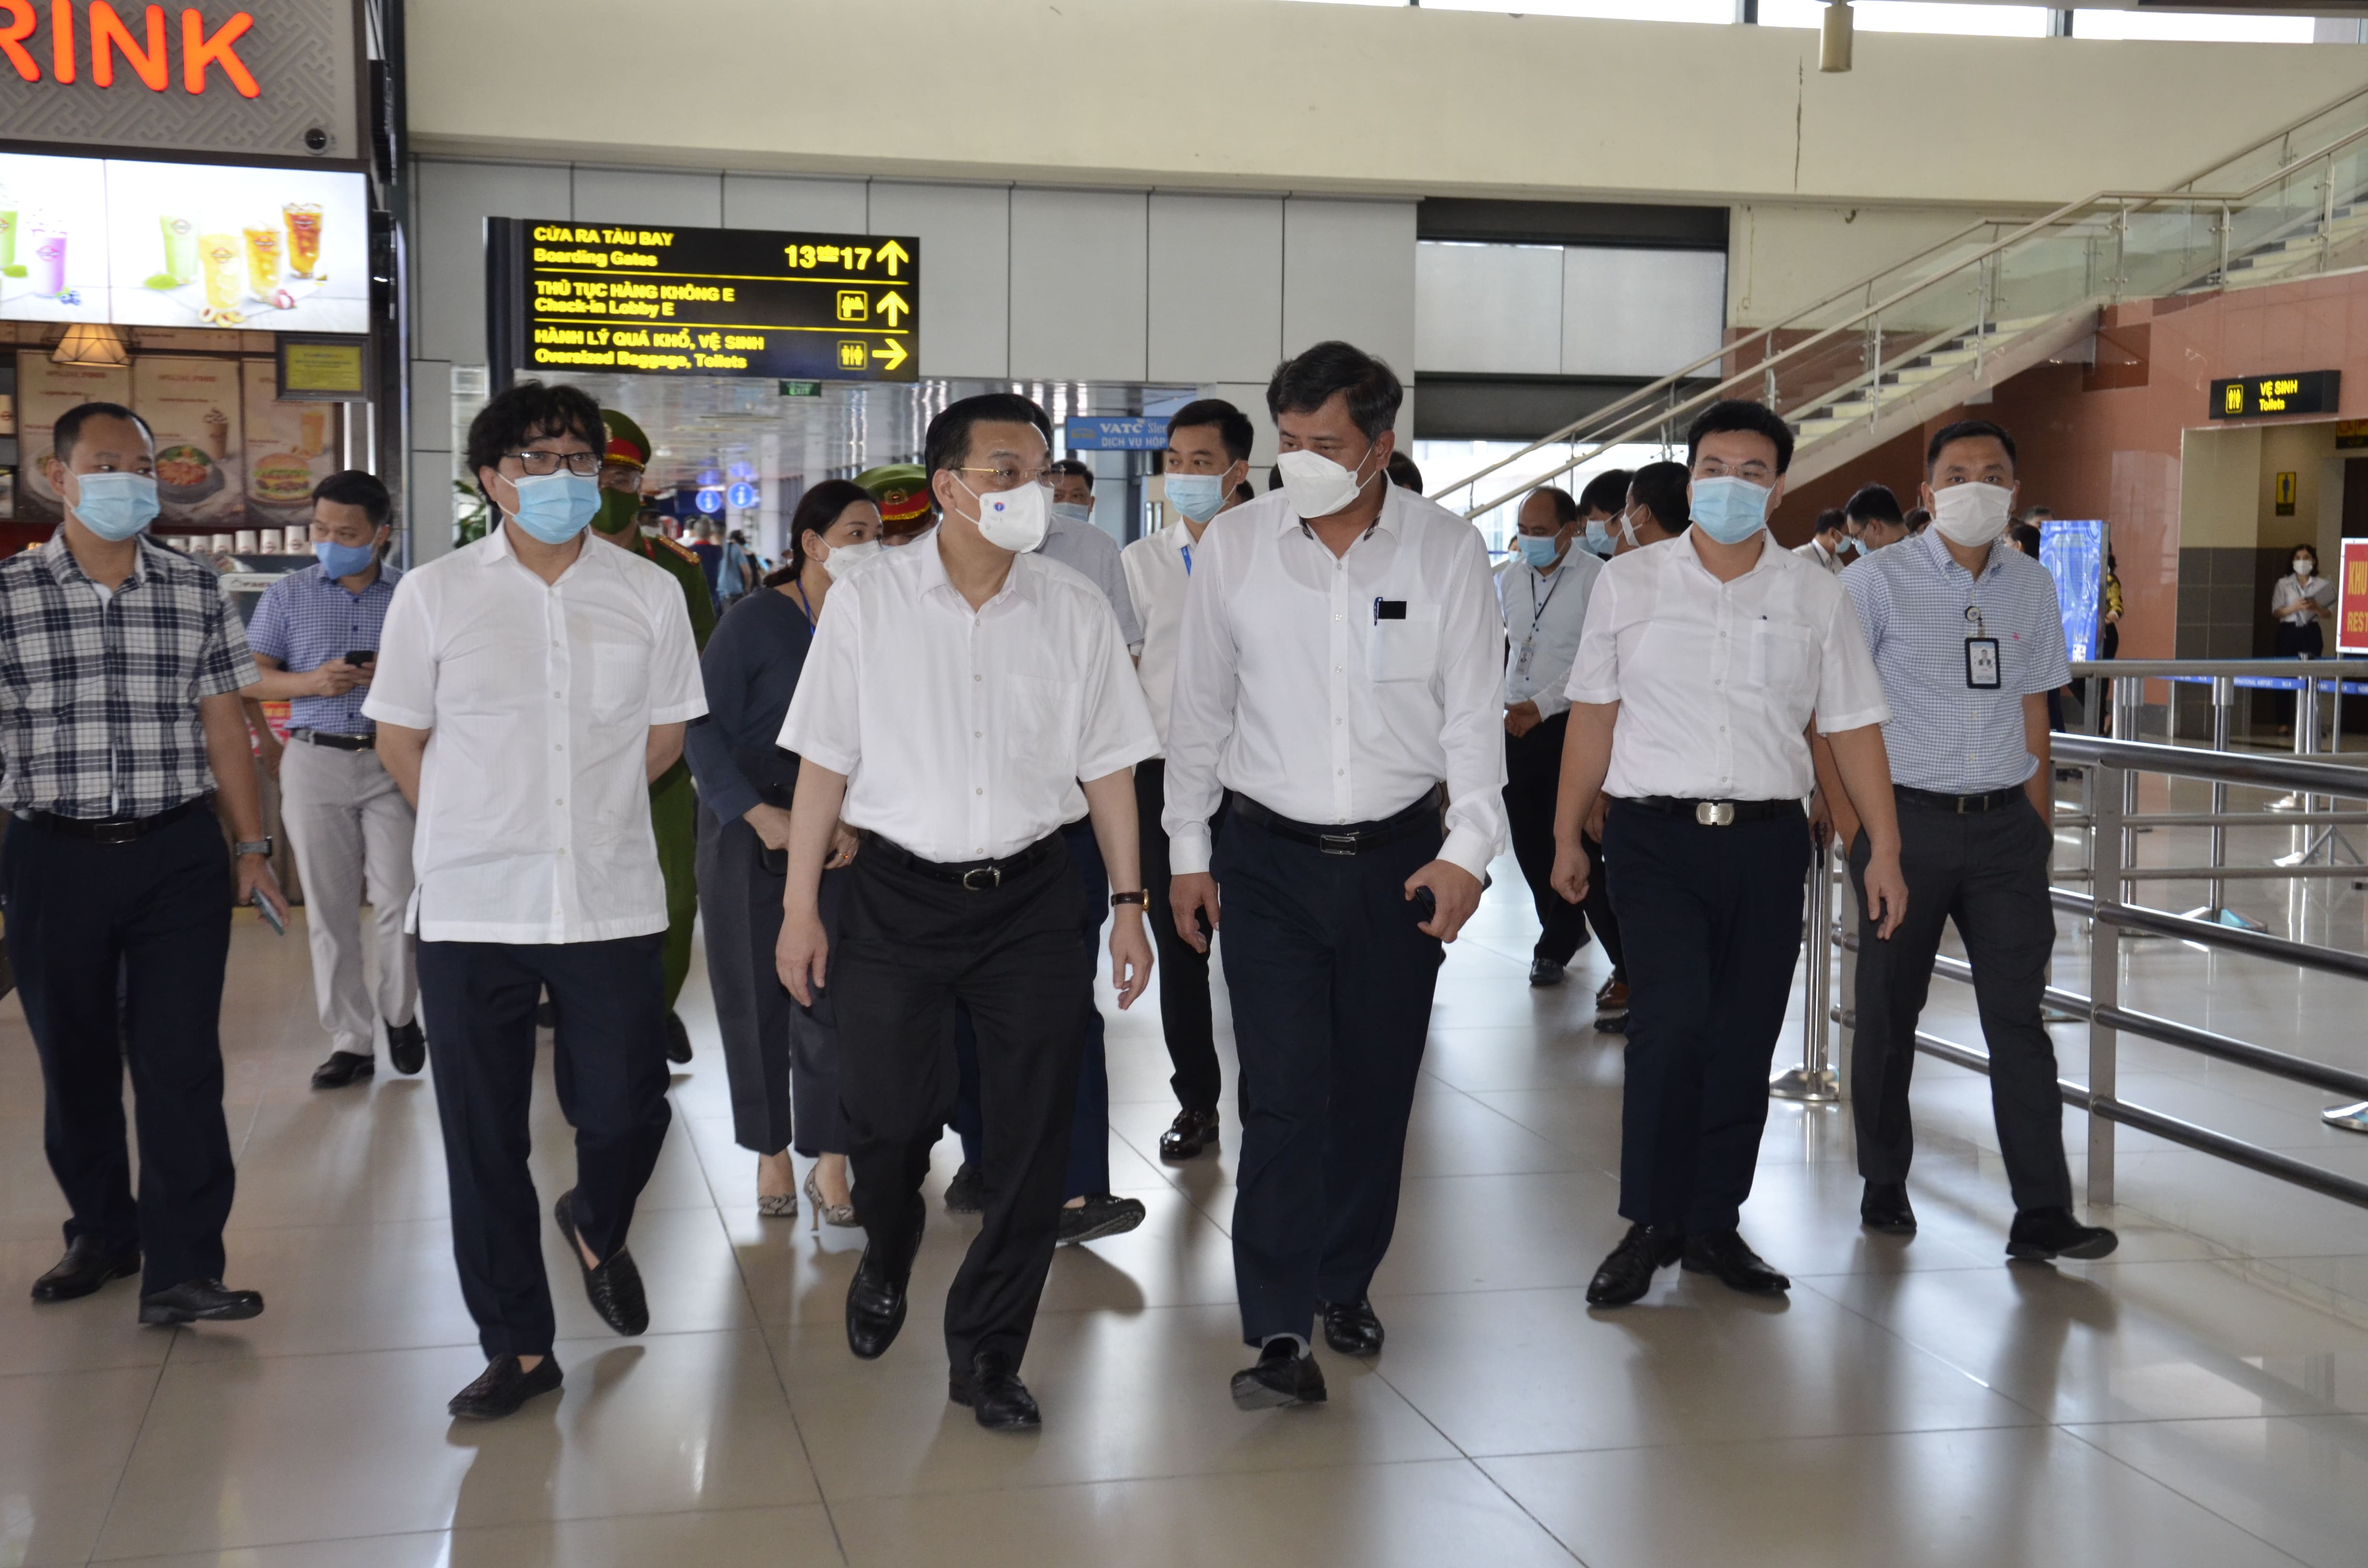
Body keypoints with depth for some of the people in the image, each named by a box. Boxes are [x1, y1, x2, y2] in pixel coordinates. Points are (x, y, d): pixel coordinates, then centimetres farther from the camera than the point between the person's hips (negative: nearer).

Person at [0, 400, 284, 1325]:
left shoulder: (196, 591, 5)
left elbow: (224, 726, 8)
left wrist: (250, 847, 5)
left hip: (179, 856, 0)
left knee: (181, 1065, -5)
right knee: (74, 1064, 12)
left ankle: (181, 1272, -3)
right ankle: (100, 1235, 30)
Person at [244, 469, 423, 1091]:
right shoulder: (287, 596, 9)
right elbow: (252, 677, 5)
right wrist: (311, 683, -13)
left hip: (394, 762, -1)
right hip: (314, 760, 1)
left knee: (398, 901, -5)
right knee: (329, 908, 2)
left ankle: (400, 1015, 19)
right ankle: (350, 1041, 10)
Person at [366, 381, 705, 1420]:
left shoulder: (649, 595, 4)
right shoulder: (434, 594, 1)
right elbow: (399, 738, 9)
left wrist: (586, 815, 11)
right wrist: (479, 830, 11)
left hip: (613, 902, 1)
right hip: (471, 908, 0)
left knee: (626, 1114, 2)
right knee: (483, 1140, 5)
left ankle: (597, 1228, 37)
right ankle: (518, 1346, 20)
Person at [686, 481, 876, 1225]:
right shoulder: (756, 621, -8)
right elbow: (704, 727, -7)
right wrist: (759, 814, -13)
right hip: (750, 828, -2)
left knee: (833, 992, -3)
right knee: (756, 992, 5)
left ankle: (829, 1161, 6)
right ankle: (771, 1153, 20)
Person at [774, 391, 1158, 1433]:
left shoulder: (1076, 610, 2)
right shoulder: (867, 604, -2)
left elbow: (1108, 764, 7)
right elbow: (825, 761, 0)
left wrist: (1128, 903, 4)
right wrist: (801, 905, -2)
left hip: (1031, 896, 2)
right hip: (899, 892, -1)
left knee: (1031, 1140, 2)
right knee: (889, 1115, -1)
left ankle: (986, 1355, 18)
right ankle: (886, 1261, 34)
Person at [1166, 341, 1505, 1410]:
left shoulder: (1447, 550, -2)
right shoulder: (1233, 546, -1)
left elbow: (1473, 710, 0)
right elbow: (1199, 707, 7)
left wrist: (1466, 849, -9)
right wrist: (1186, 850, 7)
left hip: (1400, 857, 1)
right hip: (1271, 858, -1)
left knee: (1377, 1088, 10)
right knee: (1285, 1094, -8)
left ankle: (1345, 1282, 29)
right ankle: (1279, 1331, -4)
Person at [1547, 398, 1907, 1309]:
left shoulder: (1815, 596, 8)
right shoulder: (1629, 583, 5)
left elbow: (1852, 728, 7)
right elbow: (1594, 715, 7)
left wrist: (1885, 848, 2)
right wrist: (1567, 835, 6)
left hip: (1767, 840, 2)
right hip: (1656, 834, -2)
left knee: (1744, 1041, 6)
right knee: (1673, 1018, -16)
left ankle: (1714, 1225, 20)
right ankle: (1651, 1224, -2)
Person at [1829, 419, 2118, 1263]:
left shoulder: (2033, 586, 9)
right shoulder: (1877, 583, -4)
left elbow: (2032, 713, 13)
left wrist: (2039, 827, 9)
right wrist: (1850, 821, -9)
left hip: (2004, 824, 3)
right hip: (1907, 820, -3)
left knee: (2019, 1016, -1)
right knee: (1889, 1012, 9)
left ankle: (2042, 1216, 0)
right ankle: (1884, 1189, 24)